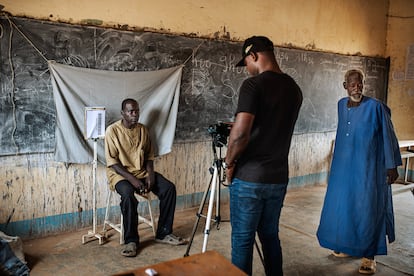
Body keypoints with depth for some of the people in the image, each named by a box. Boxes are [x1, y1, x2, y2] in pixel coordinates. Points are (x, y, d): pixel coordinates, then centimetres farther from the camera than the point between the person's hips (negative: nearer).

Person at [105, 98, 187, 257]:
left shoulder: (143, 129, 6)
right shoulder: (112, 130, -9)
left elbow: (149, 155, 10)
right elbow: (112, 162, -13)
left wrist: (150, 174, -8)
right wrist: (132, 179, -22)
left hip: (142, 172, 5)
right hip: (120, 174, -5)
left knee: (169, 188, -16)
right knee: (128, 195, -36)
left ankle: (163, 233, -4)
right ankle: (131, 240, -19)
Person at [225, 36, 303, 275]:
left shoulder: (253, 85, -15)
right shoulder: (294, 89, 8)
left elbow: (240, 133, -24)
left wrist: (229, 163, -7)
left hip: (249, 178, -7)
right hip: (278, 177, 7)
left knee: (242, 240, 7)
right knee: (271, 236, 19)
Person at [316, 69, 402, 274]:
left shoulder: (375, 107, -12)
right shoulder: (341, 105, 6)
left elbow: (388, 137, -8)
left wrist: (392, 166, -8)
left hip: (367, 167, -6)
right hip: (344, 165, 6)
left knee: (367, 208, -1)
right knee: (343, 205, 12)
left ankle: (369, 256, 12)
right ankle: (350, 245, 30)